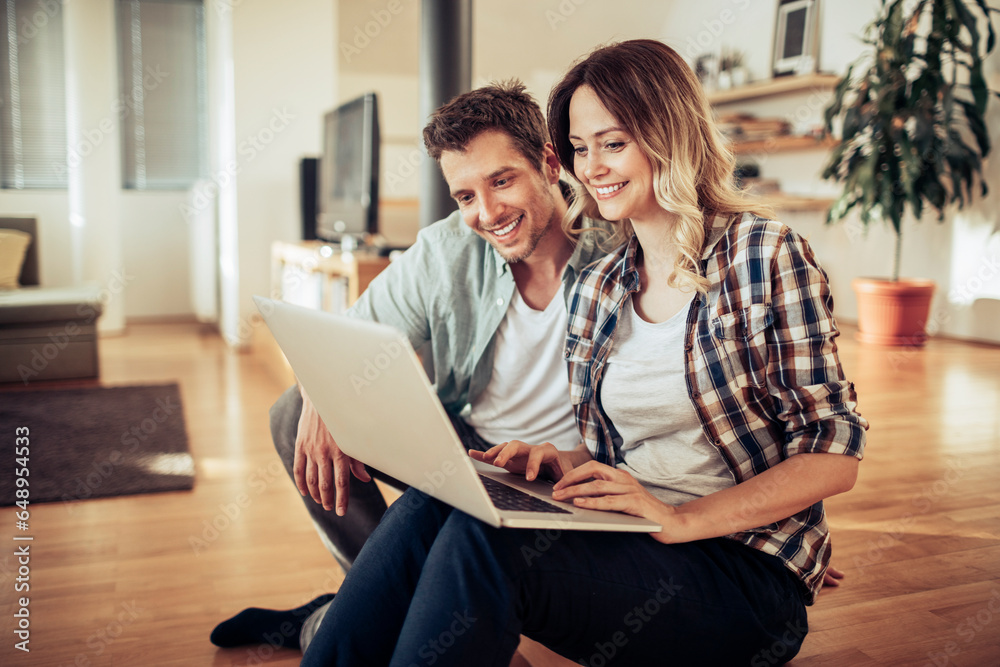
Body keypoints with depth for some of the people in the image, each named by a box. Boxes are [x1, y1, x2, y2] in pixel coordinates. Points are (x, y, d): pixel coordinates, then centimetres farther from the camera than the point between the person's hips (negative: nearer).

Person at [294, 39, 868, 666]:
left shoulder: (766, 256, -6)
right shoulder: (596, 289, 11)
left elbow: (835, 455, -9)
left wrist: (680, 519, -20)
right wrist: (557, 463, -7)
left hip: (744, 566, -5)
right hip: (625, 544, 5)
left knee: (483, 540, -29)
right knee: (428, 508, -23)